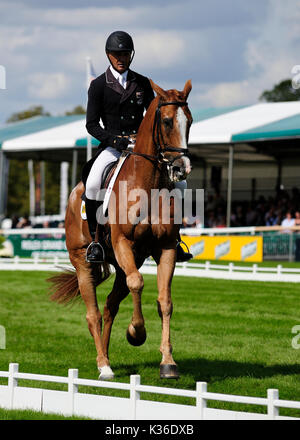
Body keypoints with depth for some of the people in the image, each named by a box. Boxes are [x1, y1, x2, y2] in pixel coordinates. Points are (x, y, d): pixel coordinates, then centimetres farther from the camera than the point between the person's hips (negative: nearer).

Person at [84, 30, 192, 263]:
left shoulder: (142, 83, 10)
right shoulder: (98, 86, 1)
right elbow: (92, 124, -2)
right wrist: (114, 139, -18)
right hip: (112, 146, -3)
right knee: (92, 185, -30)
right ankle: (95, 239, -14)